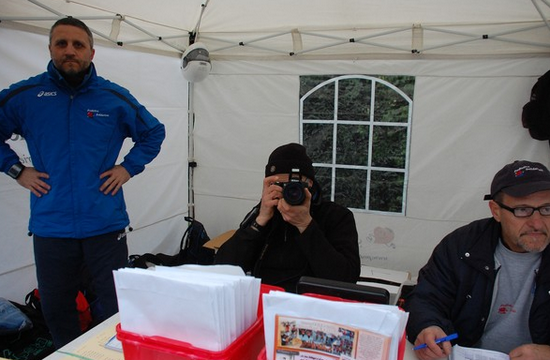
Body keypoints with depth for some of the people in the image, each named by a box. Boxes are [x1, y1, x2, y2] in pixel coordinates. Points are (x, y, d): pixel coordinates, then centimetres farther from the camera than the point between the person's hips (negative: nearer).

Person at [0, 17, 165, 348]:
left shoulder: (115, 97, 1)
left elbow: (154, 133, 13)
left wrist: (128, 167, 2)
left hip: (106, 225, -1)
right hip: (50, 228, 1)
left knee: (116, 308, 7)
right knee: (56, 310, 16)